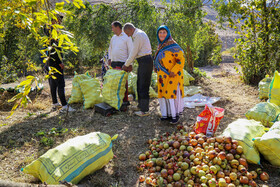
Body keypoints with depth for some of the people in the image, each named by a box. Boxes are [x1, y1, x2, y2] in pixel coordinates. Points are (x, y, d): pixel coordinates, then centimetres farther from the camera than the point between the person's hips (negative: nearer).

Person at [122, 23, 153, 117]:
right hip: (143, 61, 10)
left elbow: (134, 53, -15)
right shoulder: (139, 34, 19)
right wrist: (129, 64, 20)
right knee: (140, 84, 17)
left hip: (145, 61, -10)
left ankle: (144, 110, -2)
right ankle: (141, 105, 29)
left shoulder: (138, 35, -15)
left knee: (143, 86, -7)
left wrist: (126, 64, -5)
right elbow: (135, 52, 22)